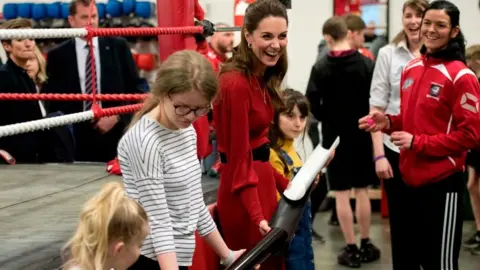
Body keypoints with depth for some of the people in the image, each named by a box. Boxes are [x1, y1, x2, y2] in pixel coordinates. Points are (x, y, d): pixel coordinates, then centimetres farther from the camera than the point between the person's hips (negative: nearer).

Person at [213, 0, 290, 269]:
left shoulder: (261, 77, 7)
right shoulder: (236, 83, -22)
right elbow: (238, 158, -20)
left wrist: (285, 185, 15)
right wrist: (257, 215, -24)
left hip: (262, 180, 10)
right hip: (243, 194, -9)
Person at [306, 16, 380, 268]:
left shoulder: (321, 67, -9)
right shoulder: (367, 64, -7)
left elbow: (312, 103, -10)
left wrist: (328, 120, 7)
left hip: (334, 136, -2)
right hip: (362, 135, 2)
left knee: (341, 194, 5)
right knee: (362, 191, 13)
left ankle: (351, 248, 7)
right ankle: (366, 245, 19)